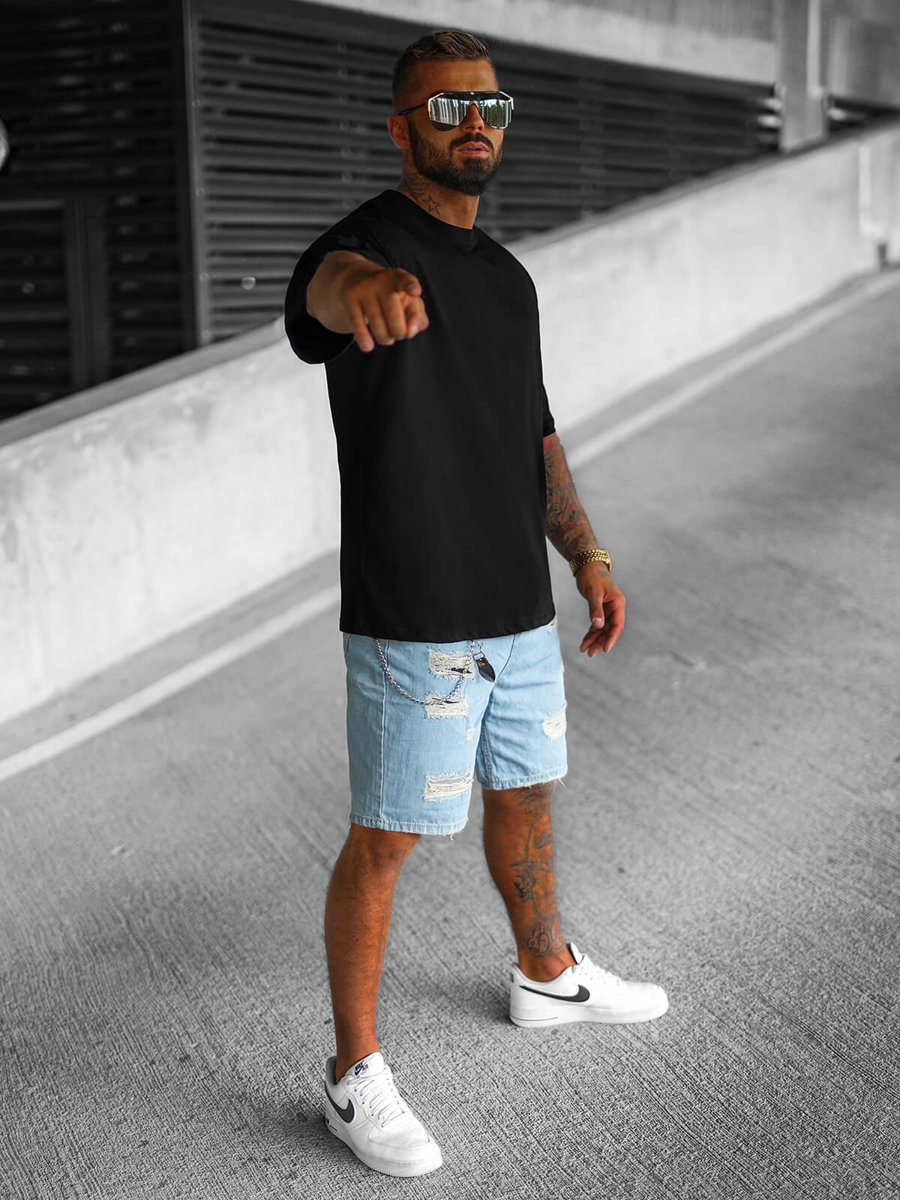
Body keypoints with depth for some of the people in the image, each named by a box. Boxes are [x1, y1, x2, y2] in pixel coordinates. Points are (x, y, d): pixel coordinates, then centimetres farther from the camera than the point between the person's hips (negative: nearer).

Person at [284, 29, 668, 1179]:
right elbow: (323, 287, -40)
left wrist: (587, 557, 15)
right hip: (412, 621, -8)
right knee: (384, 843, 1)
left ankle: (549, 976, 46)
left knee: (525, 796, 23)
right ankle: (355, 1075, 15)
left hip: (520, 611, 8)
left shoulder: (507, 277, 13)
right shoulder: (366, 244, -13)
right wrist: (364, 290, -65)